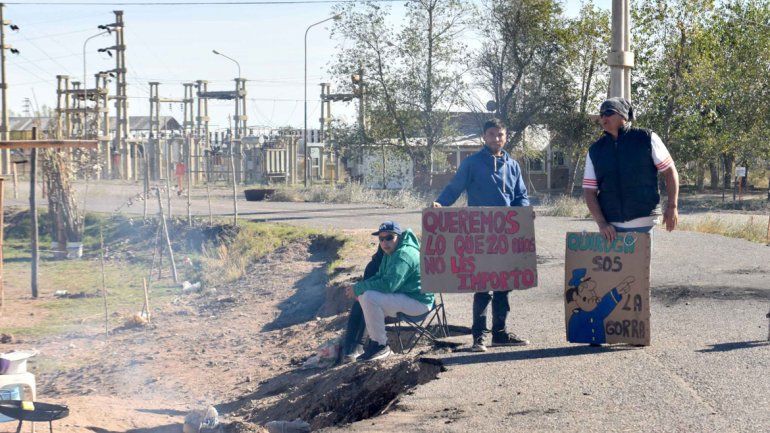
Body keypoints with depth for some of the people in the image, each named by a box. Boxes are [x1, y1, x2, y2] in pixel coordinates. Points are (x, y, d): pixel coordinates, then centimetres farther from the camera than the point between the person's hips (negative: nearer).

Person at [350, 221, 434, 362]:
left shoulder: (403, 255, -23)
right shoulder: (390, 253, 11)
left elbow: (388, 285, -31)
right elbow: (380, 277, 18)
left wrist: (358, 287, -22)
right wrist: (360, 288, -2)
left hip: (418, 302, -11)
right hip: (404, 295, 11)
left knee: (369, 298, -25)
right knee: (363, 294, 14)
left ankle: (380, 346, -15)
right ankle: (373, 339, 17)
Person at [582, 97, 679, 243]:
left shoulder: (647, 138, 1)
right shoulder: (595, 150, 7)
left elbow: (670, 171, 5)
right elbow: (589, 190, 4)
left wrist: (672, 207, -4)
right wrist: (601, 223, -9)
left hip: (643, 223, -2)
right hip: (611, 227, 2)